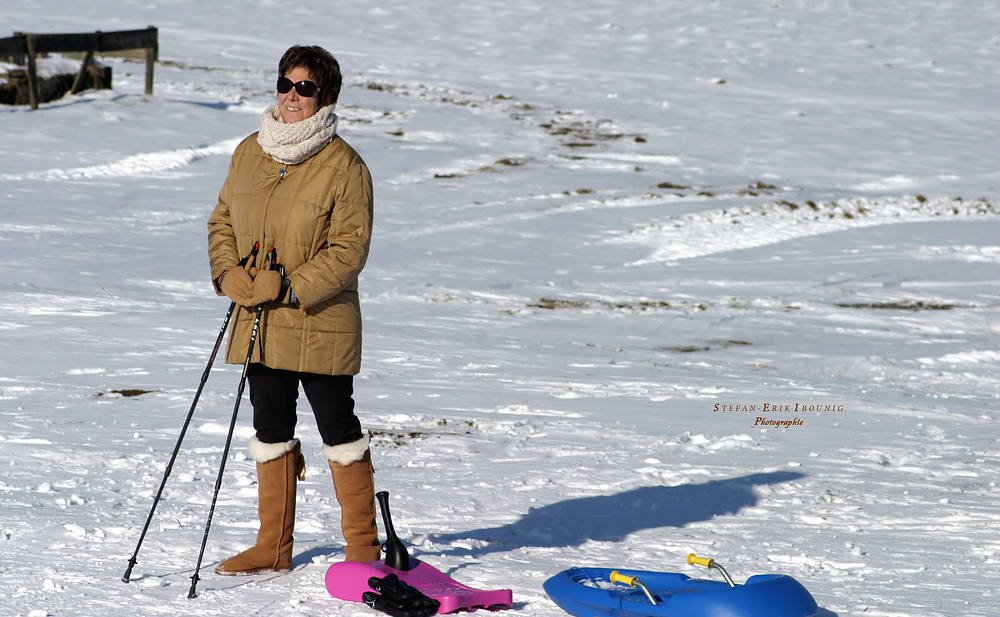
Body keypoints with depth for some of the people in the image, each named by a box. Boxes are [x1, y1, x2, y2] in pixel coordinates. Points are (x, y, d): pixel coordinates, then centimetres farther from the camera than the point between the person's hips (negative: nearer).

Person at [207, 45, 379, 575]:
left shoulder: (344, 166, -11)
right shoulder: (249, 153, 8)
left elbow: (349, 250, -13)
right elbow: (222, 221, 15)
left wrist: (289, 288, -20)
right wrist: (228, 273, -4)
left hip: (319, 323, -6)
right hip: (258, 323, 6)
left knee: (338, 427, 1)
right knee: (271, 428, 12)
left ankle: (363, 546, 12)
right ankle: (273, 547, 22)